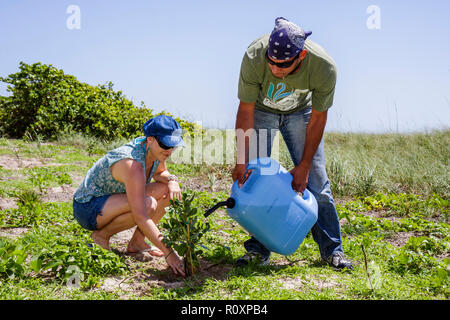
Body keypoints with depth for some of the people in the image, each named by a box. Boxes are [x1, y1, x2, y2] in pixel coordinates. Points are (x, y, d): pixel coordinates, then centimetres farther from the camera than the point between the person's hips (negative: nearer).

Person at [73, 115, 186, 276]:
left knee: (167, 190, -4)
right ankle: (101, 235, -11)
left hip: (111, 200, 9)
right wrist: (168, 252, -38)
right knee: (149, 204, -32)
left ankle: (137, 241, 3)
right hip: (87, 207, -9)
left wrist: (171, 180, -9)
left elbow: (160, 172, 16)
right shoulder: (133, 164, -33)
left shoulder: (155, 150, -7)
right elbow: (140, 217, -37)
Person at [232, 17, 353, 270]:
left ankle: (331, 249, 7)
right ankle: (259, 249, 5)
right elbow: (245, 111, -24)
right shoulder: (254, 57, -36)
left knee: (315, 180, -5)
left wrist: (304, 167, -17)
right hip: (261, 110, 0)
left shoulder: (325, 67, -35)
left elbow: (317, 119, -21)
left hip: (301, 112, 0)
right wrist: (242, 161, -24)